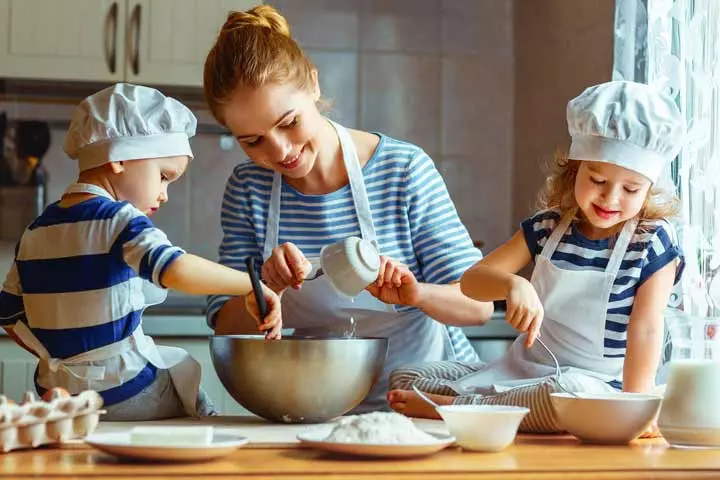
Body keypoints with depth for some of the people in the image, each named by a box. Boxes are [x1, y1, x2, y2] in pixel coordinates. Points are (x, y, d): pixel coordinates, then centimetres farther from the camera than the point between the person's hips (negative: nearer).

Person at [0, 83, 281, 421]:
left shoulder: (35, 231, 8)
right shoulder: (119, 220, -14)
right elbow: (173, 269, -32)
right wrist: (254, 285, -25)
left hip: (58, 396, 7)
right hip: (126, 397, -7)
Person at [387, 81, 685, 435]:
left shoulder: (653, 242, -6)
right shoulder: (548, 226, 4)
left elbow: (645, 329, -12)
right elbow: (472, 280, -1)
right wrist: (513, 284, -25)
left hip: (595, 383, -5)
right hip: (519, 369, 5)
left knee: (570, 393, -43)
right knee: (405, 379, -1)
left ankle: (453, 407, -27)